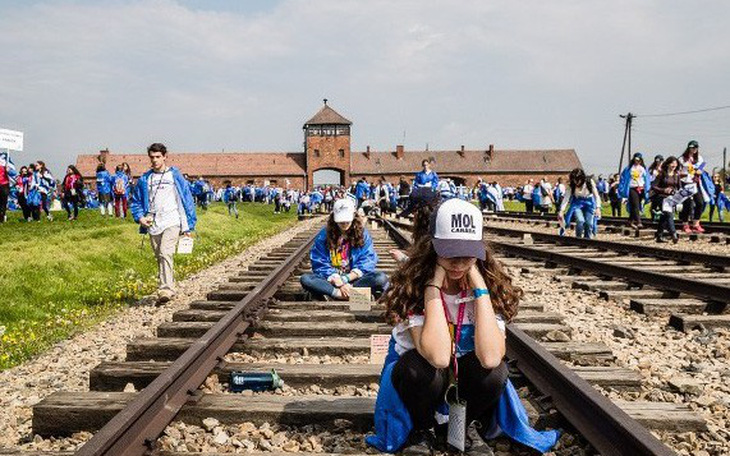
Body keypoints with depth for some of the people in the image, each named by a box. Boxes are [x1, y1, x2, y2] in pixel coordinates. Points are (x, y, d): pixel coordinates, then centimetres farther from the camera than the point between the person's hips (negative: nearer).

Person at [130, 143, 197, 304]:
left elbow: (188, 200, 5)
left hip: (172, 222, -4)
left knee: (165, 254, -21)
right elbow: (135, 201, 17)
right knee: (159, 258, 11)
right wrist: (140, 217, -4)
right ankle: (170, 287, 24)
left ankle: (166, 289, -25)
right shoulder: (144, 179, 11)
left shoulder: (175, 176, 3)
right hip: (153, 225, 5)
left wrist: (190, 226, 1)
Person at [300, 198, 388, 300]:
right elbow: (320, 265, -7)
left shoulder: (363, 233, 1)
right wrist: (339, 283, -21)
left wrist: (345, 279, -18)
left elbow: (366, 264, -4)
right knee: (305, 279, -27)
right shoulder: (324, 235, -1)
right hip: (331, 280, 0)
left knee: (381, 278, -29)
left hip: (354, 279, 1)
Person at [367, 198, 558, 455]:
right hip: (419, 377, -1)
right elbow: (438, 356, -40)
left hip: (466, 376, 2)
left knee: (496, 370, -30)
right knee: (419, 367, -35)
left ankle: (471, 426, 2)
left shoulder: (492, 284, -19)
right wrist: (434, 285, -36)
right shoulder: (412, 286, -25)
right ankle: (422, 430, -2)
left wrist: (479, 286, -33)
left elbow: (490, 357, -36)